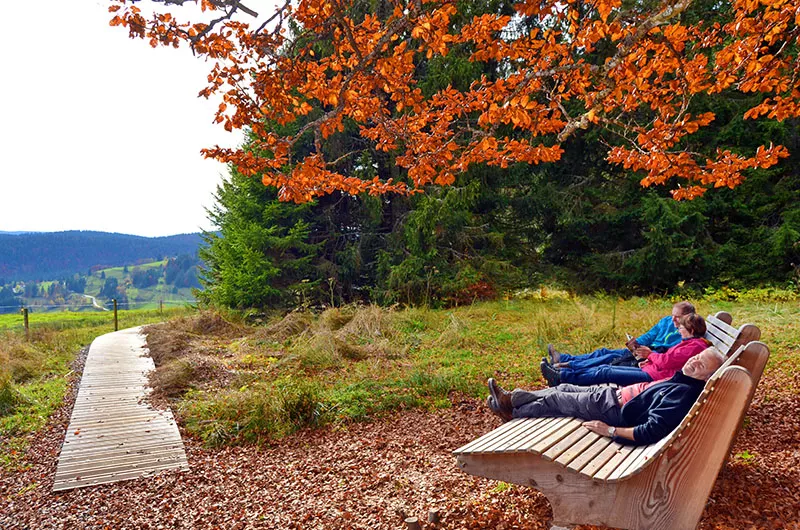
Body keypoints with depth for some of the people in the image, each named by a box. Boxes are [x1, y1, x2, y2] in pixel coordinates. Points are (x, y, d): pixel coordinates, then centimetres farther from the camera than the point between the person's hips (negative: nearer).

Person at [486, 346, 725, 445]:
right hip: (616, 393, 8)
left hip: (614, 410, -8)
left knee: (556, 400, 0)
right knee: (564, 389, 11)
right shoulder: (683, 380, 0)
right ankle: (511, 399, 20)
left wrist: (610, 430, -29)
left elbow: (652, 432, -34)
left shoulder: (684, 394, -28)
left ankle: (512, 413, 19)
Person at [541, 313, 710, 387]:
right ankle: (561, 372, -3)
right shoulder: (692, 343, 19)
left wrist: (651, 354, 1)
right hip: (651, 371, 9)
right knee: (605, 368, 0)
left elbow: (666, 361, -16)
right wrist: (651, 359, 6)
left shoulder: (694, 346, -12)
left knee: (606, 373, -13)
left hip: (653, 377, -9)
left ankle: (561, 377, -12)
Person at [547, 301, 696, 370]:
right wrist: (636, 343, -4)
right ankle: (563, 359, -2)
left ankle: (566, 367, -23)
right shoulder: (667, 321, 13)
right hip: (642, 352, 8)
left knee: (610, 359, -20)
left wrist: (651, 353, -30)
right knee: (604, 352, -2)